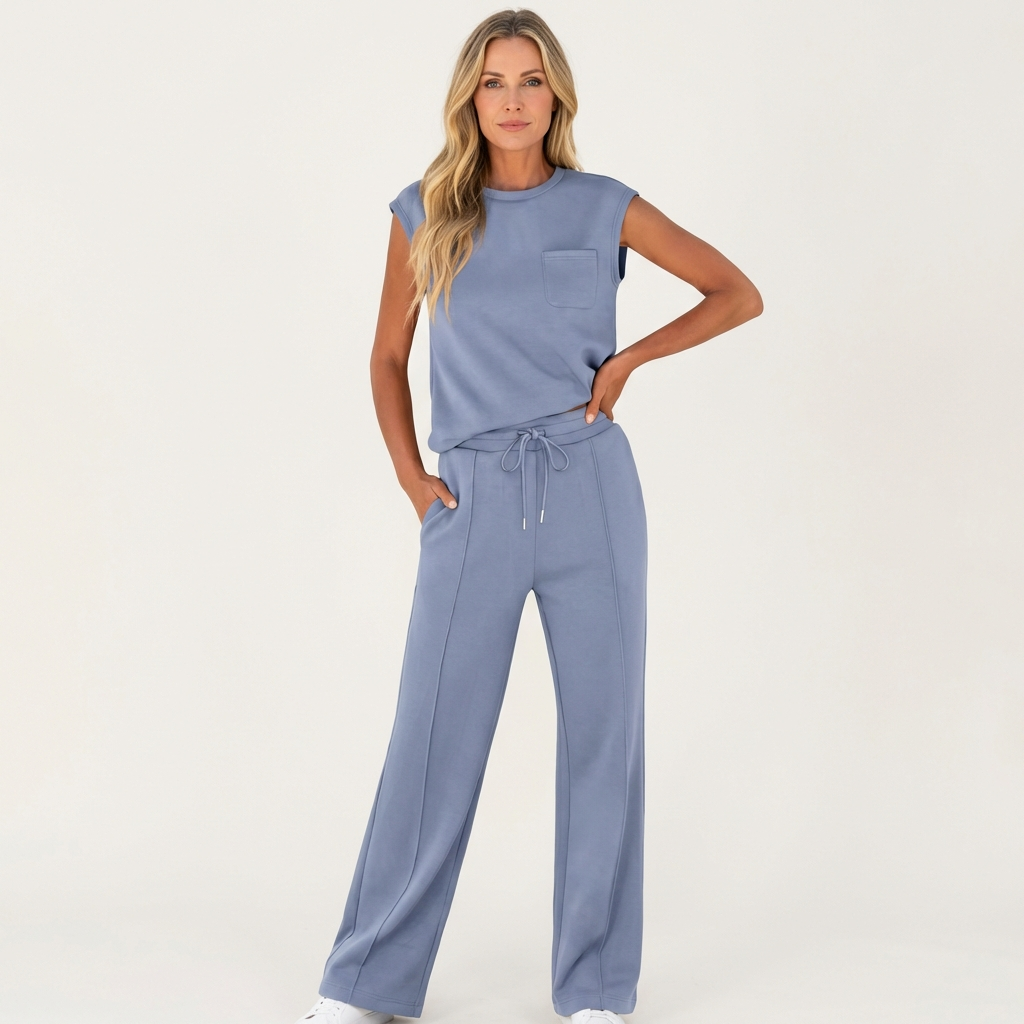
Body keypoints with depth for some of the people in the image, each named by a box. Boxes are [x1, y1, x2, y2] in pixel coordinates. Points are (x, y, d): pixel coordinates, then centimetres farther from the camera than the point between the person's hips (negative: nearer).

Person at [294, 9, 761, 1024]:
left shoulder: (603, 206, 4)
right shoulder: (425, 212, 6)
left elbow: (738, 294, 9)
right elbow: (388, 355, 16)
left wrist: (626, 360, -2)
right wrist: (410, 477, 4)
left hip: (589, 492, 0)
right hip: (473, 502, 0)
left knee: (602, 733, 4)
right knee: (434, 739, 1)